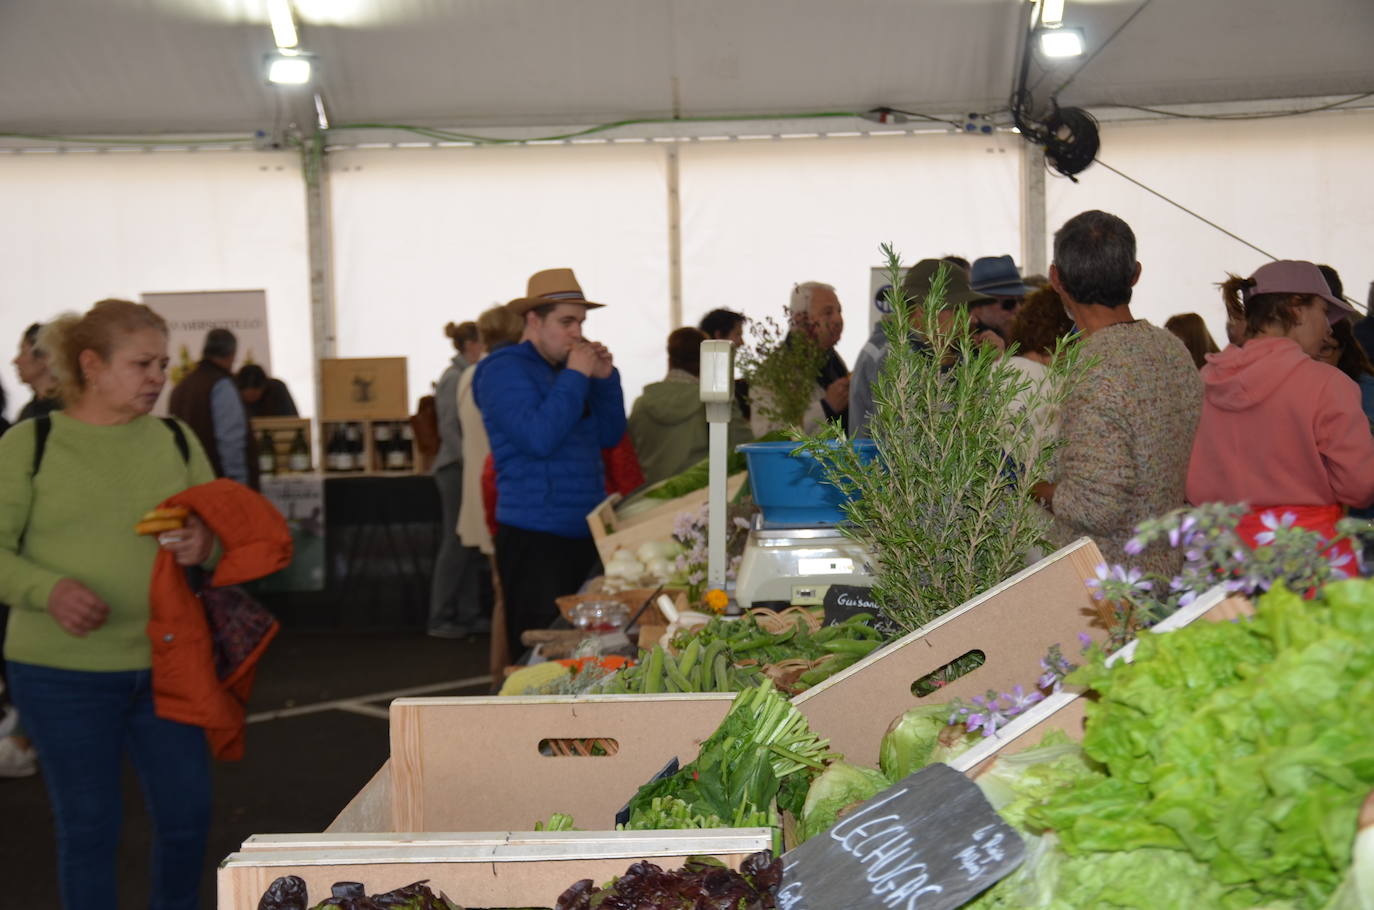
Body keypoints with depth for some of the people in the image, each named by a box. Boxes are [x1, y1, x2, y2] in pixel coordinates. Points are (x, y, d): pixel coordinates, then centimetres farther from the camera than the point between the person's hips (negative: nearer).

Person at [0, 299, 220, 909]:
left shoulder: (176, 440, 6)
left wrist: (204, 543, -15)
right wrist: (50, 590, -25)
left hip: (165, 665, 4)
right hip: (63, 673, -3)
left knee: (188, 815, 9)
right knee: (89, 829, 7)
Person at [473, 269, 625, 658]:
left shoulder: (568, 368, 17)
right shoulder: (505, 370, -8)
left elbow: (610, 436, 16)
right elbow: (539, 437, -21)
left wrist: (605, 378, 3)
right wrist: (576, 377, -15)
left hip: (583, 535, 8)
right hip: (535, 539, -8)